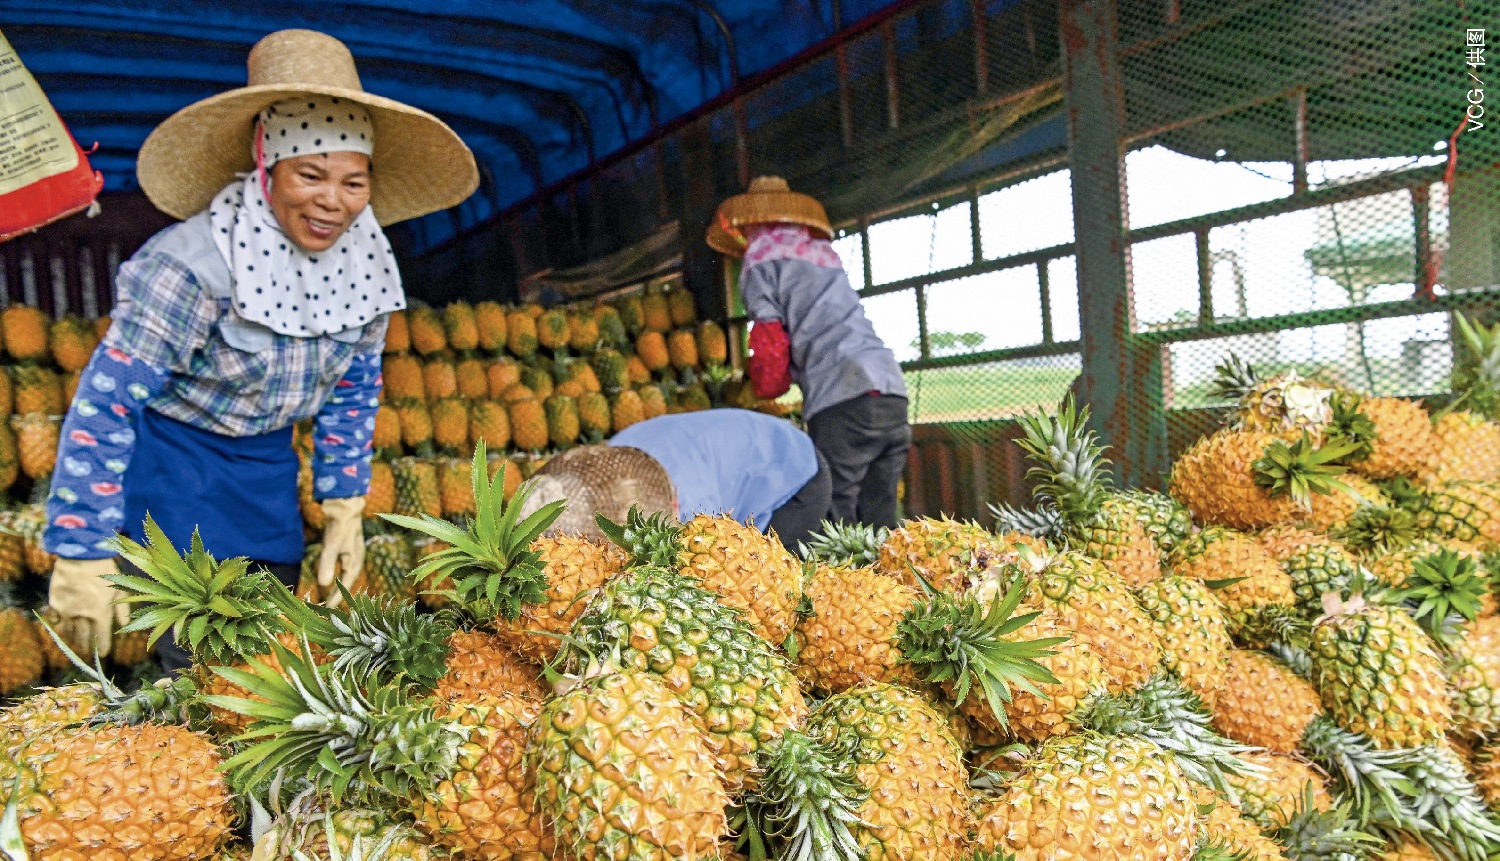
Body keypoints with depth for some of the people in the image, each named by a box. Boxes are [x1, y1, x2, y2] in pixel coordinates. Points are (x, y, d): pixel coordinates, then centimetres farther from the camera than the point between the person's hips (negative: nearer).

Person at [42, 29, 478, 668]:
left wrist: (343, 507, 4)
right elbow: (105, 402, -22)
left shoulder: (366, 261, -10)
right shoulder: (198, 262, -27)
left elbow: (353, 388, 4)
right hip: (169, 457, -5)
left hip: (266, 461, 5)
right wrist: (83, 555, -20)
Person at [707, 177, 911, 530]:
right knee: (878, 522, 9)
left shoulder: (762, 256, 8)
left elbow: (770, 343, 1)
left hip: (842, 400, -7)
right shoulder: (824, 251, 29)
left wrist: (765, 387, 17)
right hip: (893, 394, 7)